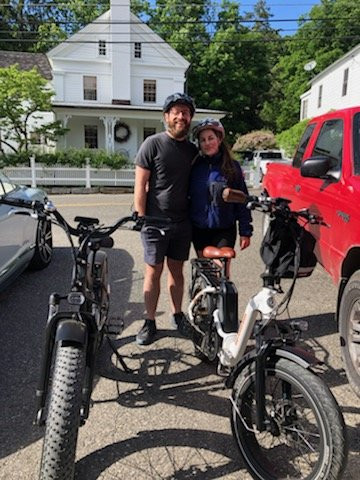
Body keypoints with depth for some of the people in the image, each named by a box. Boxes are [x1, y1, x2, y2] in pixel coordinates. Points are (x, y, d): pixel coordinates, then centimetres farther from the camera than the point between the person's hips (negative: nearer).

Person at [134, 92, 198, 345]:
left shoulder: (193, 150, 10)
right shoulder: (153, 144, -5)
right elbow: (140, 185, -7)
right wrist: (141, 219, -11)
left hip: (183, 222, 4)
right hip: (156, 221, -4)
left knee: (177, 270, 14)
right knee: (154, 272, 4)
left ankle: (178, 315, 28)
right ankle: (150, 322, 17)